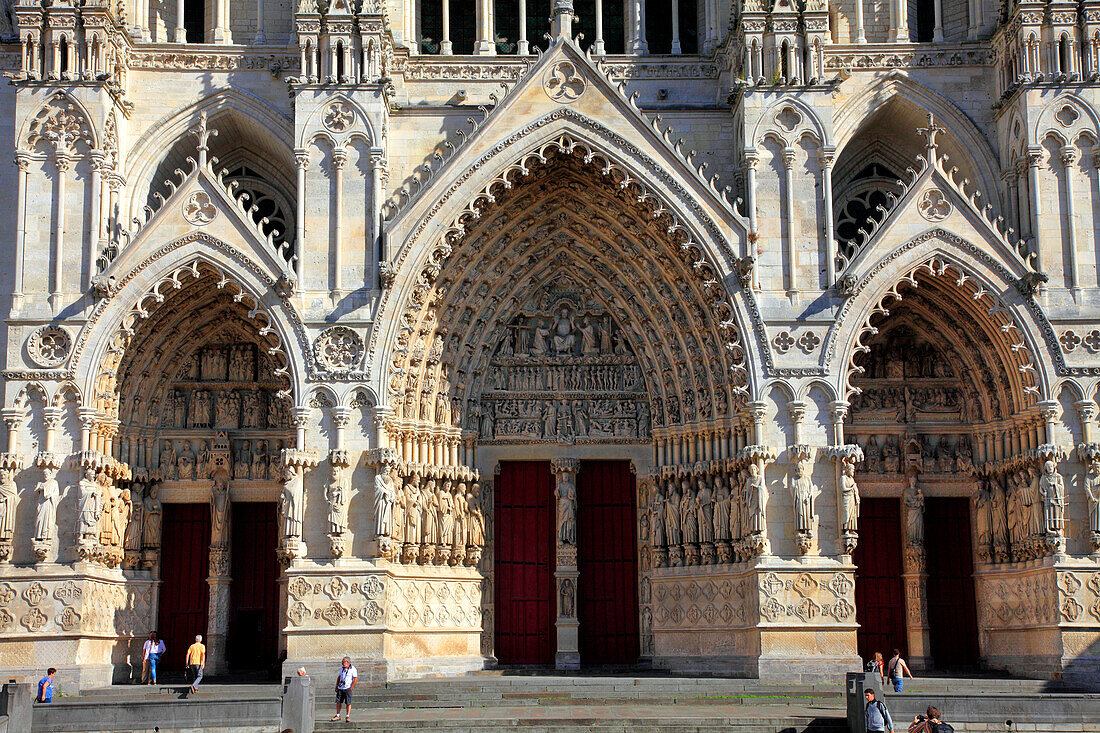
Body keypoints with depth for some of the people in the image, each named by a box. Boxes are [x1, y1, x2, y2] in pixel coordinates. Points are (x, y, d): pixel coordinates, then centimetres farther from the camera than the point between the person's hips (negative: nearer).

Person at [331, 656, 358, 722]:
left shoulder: (352, 669, -7)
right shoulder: (342, 668, 12)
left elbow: (356, 679, -10)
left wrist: (351, 688, -13)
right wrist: (336, 686, 17)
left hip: (347, 688, -6)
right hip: (340, 688, 6)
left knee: (348, 703, -4)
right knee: (338, 701, 6)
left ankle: (347, 717, 2)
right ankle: (337, 716, 15)